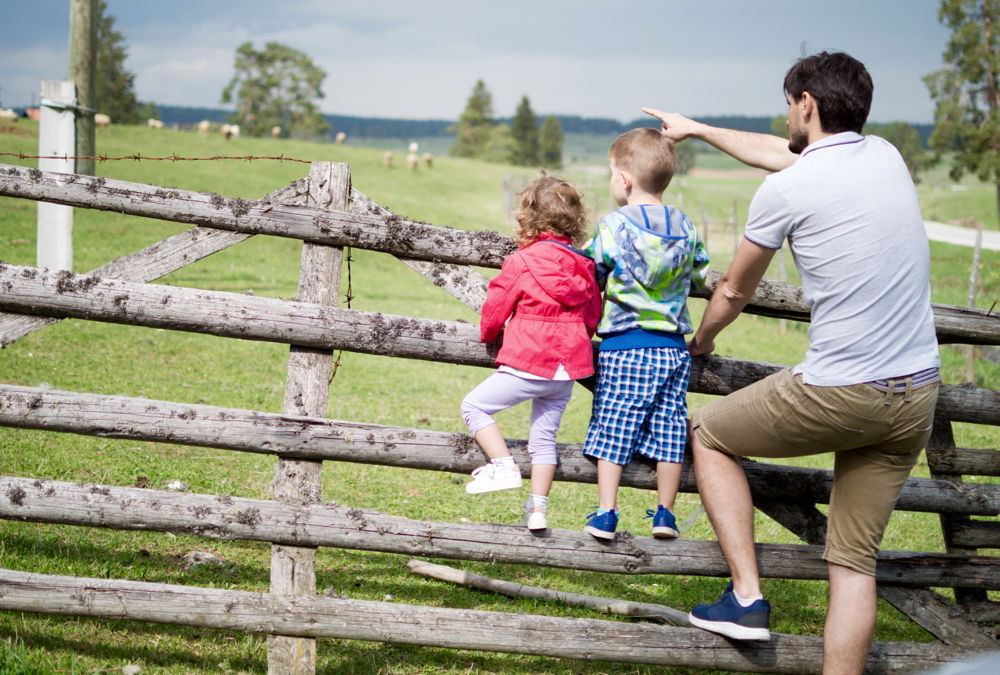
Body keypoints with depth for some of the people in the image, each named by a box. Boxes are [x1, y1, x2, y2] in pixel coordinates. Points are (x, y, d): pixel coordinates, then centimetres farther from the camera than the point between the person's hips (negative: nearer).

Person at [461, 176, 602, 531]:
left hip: (529, 364, -6)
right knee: (544, 435, 13)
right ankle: (537, 508, 12)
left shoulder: (520, 263, -9)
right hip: (568, 368, 6)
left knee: (474, 406, 6)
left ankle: (504, 466, -6)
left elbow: (494, 311, 0)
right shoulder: (583, 266, 8)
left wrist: (490, 334, 22)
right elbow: (593, 316, 18)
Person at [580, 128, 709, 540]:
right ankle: (665, 514, 13)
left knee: (613, 428, 1)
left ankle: (606, 514, -1)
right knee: (668, 427, 9)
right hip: (674, 346, 4)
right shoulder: (685, 228, 7)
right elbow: (702, 277, 18)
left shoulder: (613, 227, -6)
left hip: (625, 344, -4)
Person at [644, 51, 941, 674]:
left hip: (840, 390, -6)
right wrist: (697, 129, 40)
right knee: (855, 559, 12)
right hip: (919, 395, 6)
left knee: (712, 434, 18)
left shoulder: (786, 190, -9)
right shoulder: (887, 156, 9)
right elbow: (781, 152, 28)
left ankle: (748, 596, 14)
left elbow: (735, 291, 7)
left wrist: (702, 339, 29)